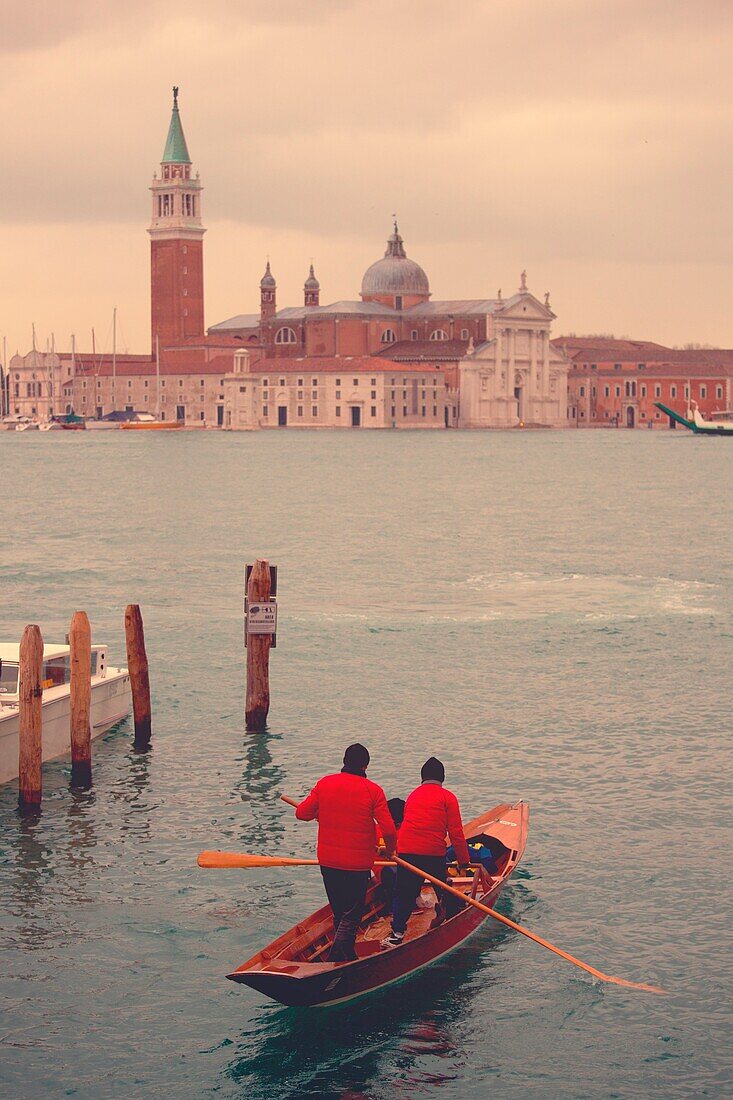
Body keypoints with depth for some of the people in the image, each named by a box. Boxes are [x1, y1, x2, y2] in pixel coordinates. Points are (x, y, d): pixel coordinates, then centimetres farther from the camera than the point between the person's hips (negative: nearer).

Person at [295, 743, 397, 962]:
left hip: (327, 861, 4)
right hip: (358, 863, -4)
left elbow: (302, 813, 3)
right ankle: (337, 957, -12)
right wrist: (389, 851, 8)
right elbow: (388, 829, -12)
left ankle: (347, 956, 28)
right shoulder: (373, 790, -10)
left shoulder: (323, 784, -1)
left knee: (339, 912, 18)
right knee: (352, 915, 3)